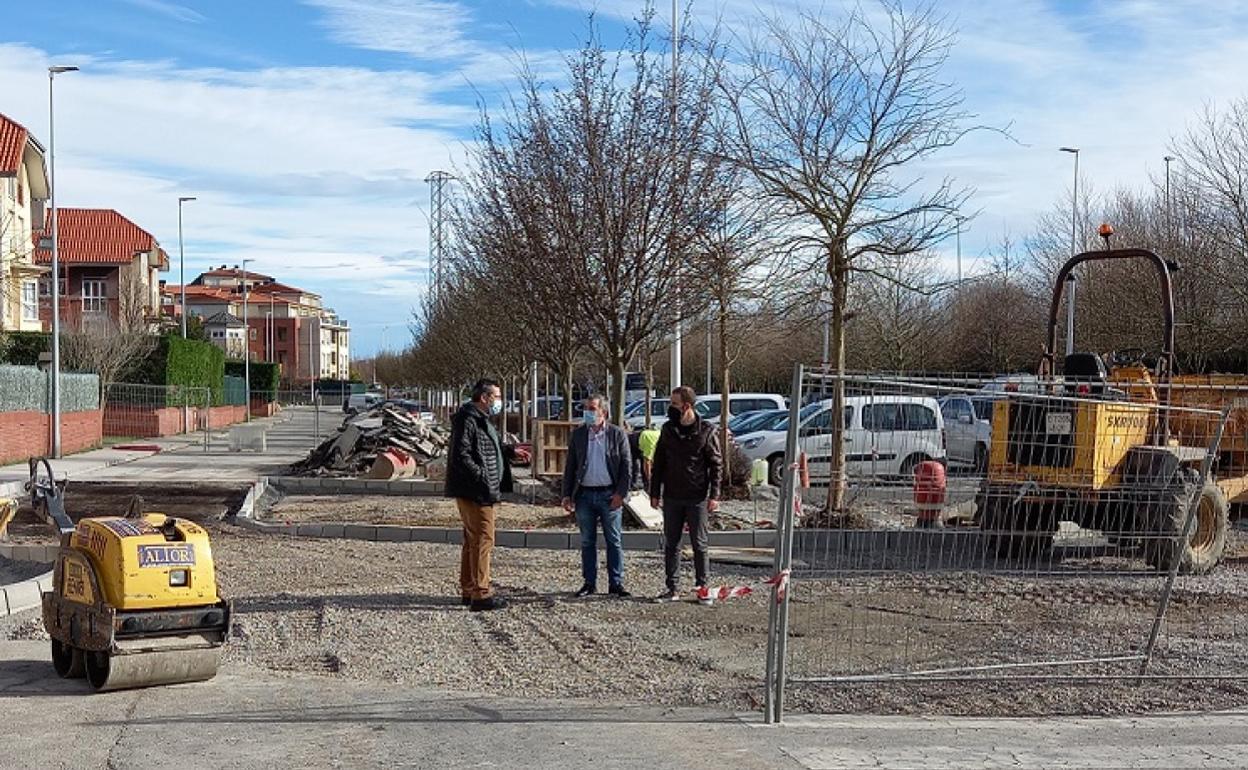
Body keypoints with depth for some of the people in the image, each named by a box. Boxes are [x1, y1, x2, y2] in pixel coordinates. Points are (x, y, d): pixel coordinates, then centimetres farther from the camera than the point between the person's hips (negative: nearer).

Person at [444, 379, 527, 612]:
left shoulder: (482, 420, 17)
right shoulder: (467, 421, -16)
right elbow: (461, 456, -23)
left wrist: (510, 451, 16)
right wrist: (482, 477, -25)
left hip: (481, 492, 11)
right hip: (474, 493, -11)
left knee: (473, 540, 16)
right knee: (483, 540, -9)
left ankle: (468, 590, 25)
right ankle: (480, 595, -7)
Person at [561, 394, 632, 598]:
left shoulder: (617, 434, 0)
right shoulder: (578, 434, 7)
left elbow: (627, 465, 0)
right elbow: (570, 466, 9)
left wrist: (621, 493, -9)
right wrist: (567, 495, 3)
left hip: (609, 495, -2)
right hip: (584, 495, 2)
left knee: (614, 541, 3)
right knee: (587, 542, 8)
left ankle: (616, 583, 9)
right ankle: (589, 583, 16)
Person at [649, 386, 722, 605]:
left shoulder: (707, 431, -5)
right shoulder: (668, 430, 6)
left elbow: (716, 464, -3)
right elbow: (658, 462, 11)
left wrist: (714, 495, -10)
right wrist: (654, 493, 7)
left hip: (697, 498, -4)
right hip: (671, 497, 4)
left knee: (699, 545, 1)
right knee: (671, 544, 7)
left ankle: (703, 589, 9)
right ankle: (672, 588, 14)